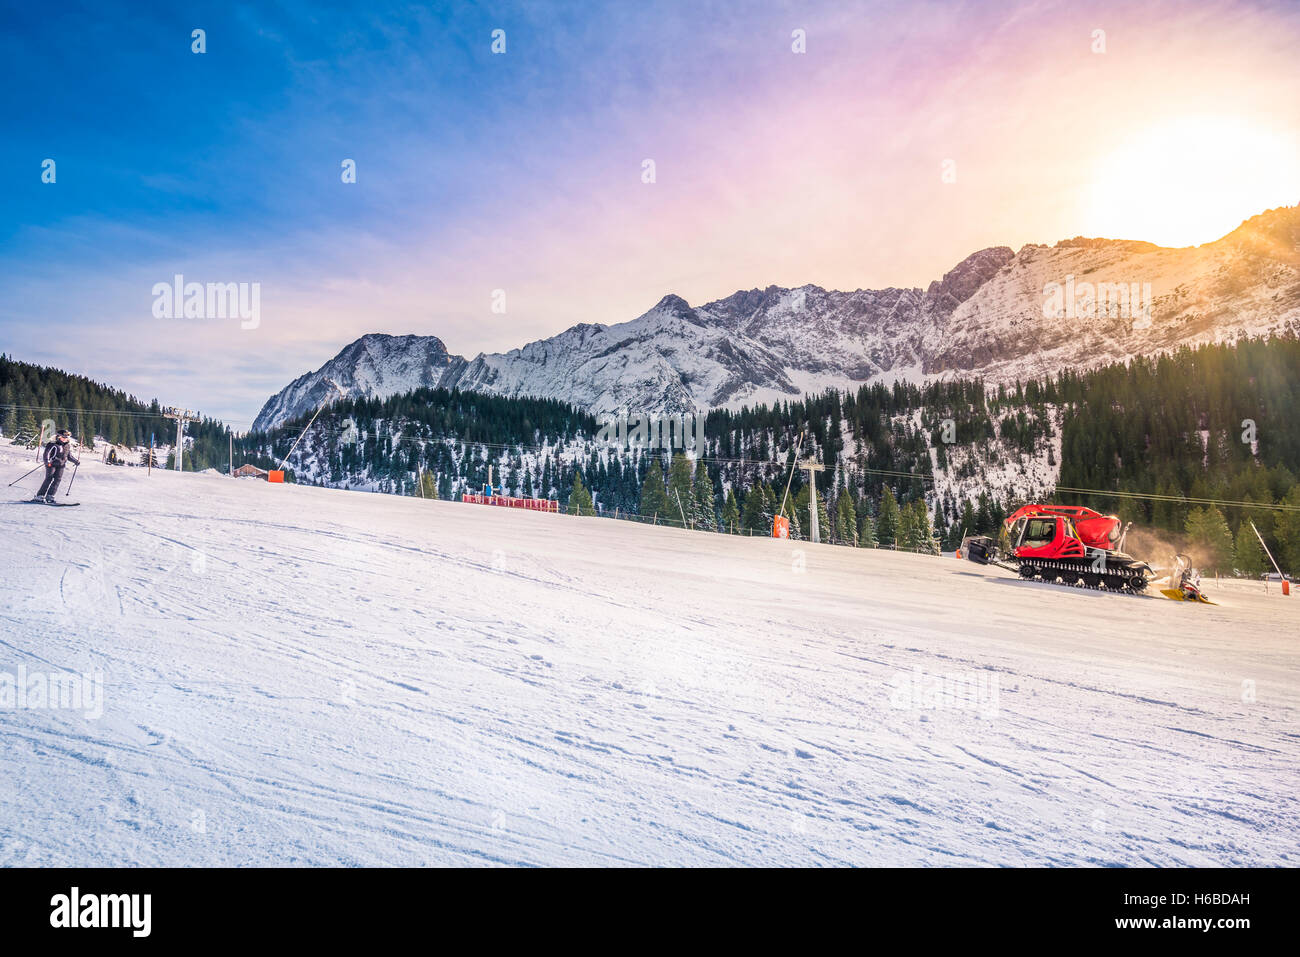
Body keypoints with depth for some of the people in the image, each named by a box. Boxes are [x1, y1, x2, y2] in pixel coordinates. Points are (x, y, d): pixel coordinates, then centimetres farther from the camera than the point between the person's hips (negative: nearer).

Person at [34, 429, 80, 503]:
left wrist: (76, 461, 21)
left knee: (58, 480, -5)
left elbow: (69, 455, 27)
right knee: (49, 479, -13)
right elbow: (46, 453, -17)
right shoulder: (54, 444, -10)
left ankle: (49, 496, -4)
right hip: (51, 464, -6)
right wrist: (47, 461, -32)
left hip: (61, 466, 6)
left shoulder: (68, 446, 12)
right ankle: (40, 495, -10)